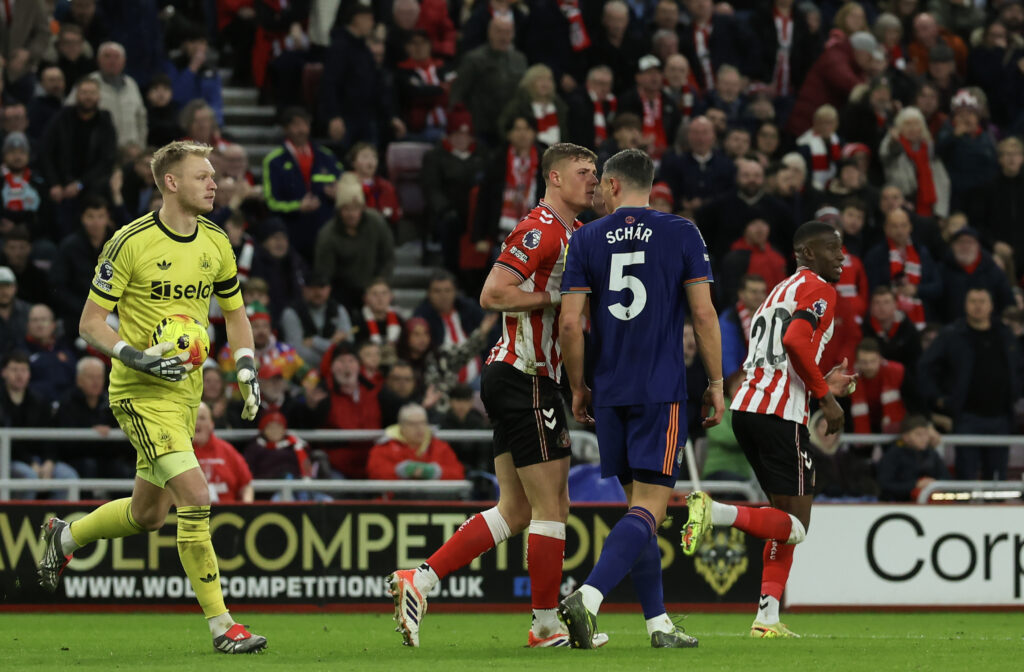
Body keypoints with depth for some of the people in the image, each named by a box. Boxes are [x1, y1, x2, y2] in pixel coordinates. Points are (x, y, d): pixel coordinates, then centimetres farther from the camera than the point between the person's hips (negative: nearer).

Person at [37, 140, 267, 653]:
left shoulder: (215, 242, 5)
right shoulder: (131, 243, -13)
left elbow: (234, 312, 19)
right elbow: (90, 323, -8)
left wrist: (247, 370, 4)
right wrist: (135, 357, -23)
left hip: (185, 391, 7)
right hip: (141, 393, -7)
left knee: (148, 515, 16)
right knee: (196, 497, -19)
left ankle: (63, 537, 44)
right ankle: (221, 625, -14)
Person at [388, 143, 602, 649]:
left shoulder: (575, 233, 18)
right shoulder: (539, 231, -14)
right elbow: (492, 295, -22)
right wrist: (558, 298, -19)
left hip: (520, 378, 10)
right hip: (524, 380, -10)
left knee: (516, 510, 9)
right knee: (551, 507, -4)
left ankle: (417, 581, 7)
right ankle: (546, 626, 3)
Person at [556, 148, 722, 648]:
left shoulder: (586, 240, 4)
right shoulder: (682, 234, 0)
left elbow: (570, 323, -1)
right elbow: (704, 314, -4)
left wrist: (578, 389, 10)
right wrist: (716, 384, 4)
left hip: (609, 391, 3)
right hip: (662, 390, -3)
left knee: (638, 503, 13)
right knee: (650, 507, -6)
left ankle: (658, 622, 13)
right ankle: (588, 597, -26)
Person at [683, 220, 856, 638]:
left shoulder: (780, 291, 27)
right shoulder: (819, 290, -2)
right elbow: (795, 340, -21)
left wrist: (820, 386, 28)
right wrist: (825, 395, -12)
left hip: (745, 406, 9)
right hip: (780, 413, -9)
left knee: (787, 517, 18)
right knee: (795, 526, -6)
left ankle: (768, 618, 10)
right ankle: (715, 512, -26)